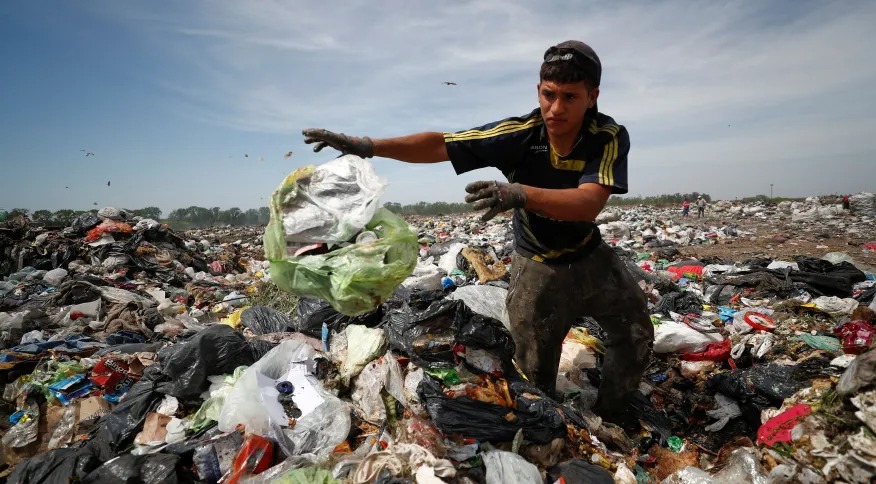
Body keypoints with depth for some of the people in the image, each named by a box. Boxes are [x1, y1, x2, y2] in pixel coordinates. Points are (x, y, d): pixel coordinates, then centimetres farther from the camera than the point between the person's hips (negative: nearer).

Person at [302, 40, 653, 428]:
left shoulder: (610, 137, -23)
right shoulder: (519, 134, -24)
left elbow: (588, 204, -39)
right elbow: (440, 144, -26)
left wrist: (520, 194, -56)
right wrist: (369, 145, -37)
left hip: (590, 257, 3)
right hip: (537, 266, -2)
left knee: (637, 337, 15)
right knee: (535, 370, 7)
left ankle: (612, 414, 39)